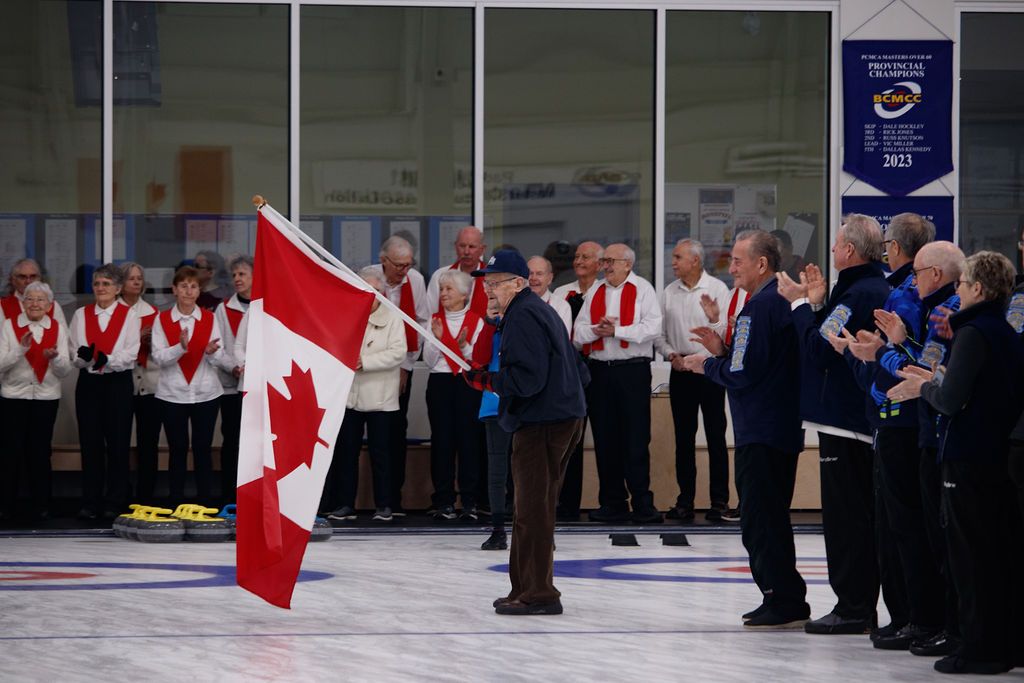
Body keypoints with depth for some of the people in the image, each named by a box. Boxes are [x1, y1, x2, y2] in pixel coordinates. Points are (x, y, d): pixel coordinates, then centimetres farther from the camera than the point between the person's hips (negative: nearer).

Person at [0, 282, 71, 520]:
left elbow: (65, 370, 2)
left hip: (46, 396, 2)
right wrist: (21, 349, -21)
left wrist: (55, 357, -19)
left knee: (41, 452, 3)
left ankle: (40, 505, 12)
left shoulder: (57, 329, 6)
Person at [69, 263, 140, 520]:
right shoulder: (81, 315, 11)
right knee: (90, 443, 1)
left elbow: (131, 354, -7)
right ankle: (90, 503, 6)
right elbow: (72, 352, 7)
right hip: (88, 383, 2)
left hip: (118, 383, -2)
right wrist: (83, 356, -17)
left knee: (118, 444, -2)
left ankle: (114, 503, 5)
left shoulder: (129, 315, 3)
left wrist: (108, 359, -25)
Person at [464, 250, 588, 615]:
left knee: (533, 510, -8)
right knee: (529, 509, 16)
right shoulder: (542, 310, 19)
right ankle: (525, 588, 21)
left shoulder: (522, 317, -13)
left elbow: (528, 378, -23)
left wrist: (484, 380, -16)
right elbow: (580, 372, 22)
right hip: (563, 417, 11)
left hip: (542, 426, -11)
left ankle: (538, 594, -6)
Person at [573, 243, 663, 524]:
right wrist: (597, 330, -9)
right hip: (600, 371, 5)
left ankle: (642, 503, -4)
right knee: (604, 438, 5)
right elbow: (578, 332, 12)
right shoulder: (595, 293, 16)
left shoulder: (643, 290, 1)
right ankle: (613, 503, 11)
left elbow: (652, 328, -10)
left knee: (636, 439, -7)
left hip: (633, 371, -5)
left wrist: (616, 330, -14)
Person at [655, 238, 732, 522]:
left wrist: (715, 318, -24)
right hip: (680, 370, 4)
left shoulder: (717, 288, -1)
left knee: (715, 435, -3)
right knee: (683, 436, 5)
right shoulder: (669, 292, 10)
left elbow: (727, 333, -5)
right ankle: (685, 500, 9)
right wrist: (671, 354, -3)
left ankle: (719, 501, 0)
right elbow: (659, 334, 15)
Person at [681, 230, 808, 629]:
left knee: (762, 520, -6)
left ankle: (785, 602, -5)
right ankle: (783, 600, 20)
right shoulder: (783, 300, 15)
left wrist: (707, 365, -3)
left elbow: (743, 373, -21)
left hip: (762, 433, -10)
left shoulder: (760, 306, -17)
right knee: (768, 518, 16)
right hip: (783, 428, 10)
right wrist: (723, 352, 9)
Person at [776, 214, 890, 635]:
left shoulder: (858, 295, -18)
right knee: (859, 515, 14)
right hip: (862, 421, 10)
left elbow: (819, 348, -20)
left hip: (843, 422, -10)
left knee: (845, 517, -6)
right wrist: (817, 303, 9)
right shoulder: (878, 289, 14)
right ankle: (862, 607, 18)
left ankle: (852, 608, -4)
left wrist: (801, 303, -9)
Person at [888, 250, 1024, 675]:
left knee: (972, 554, -4)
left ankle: (982, 648, -3)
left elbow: (951, 400, -20)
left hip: (970, 460, -9)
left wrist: (927, 386, -1)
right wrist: (934, 381, 13)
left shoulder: (973, 334, -15)